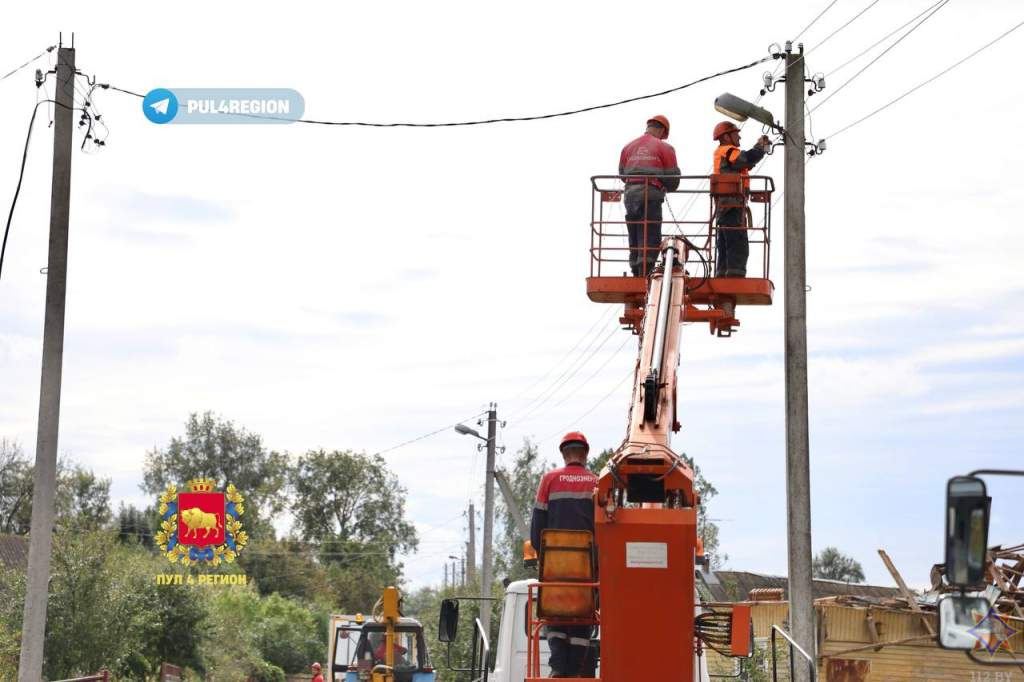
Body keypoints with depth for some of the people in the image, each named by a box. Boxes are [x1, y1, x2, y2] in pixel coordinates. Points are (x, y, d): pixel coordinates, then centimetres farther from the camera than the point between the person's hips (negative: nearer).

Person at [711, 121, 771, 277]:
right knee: (738, 247, -15)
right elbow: (749, 158, -24)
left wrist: (760, 145, 13)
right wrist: (762, 146, -5)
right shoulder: (729, 152, -7)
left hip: (723, 207, 10)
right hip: (733, 205, -10)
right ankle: (735, 277, -22)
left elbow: (746, 162, 23)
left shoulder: (720, 153, 23)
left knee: (725, 247, 13)